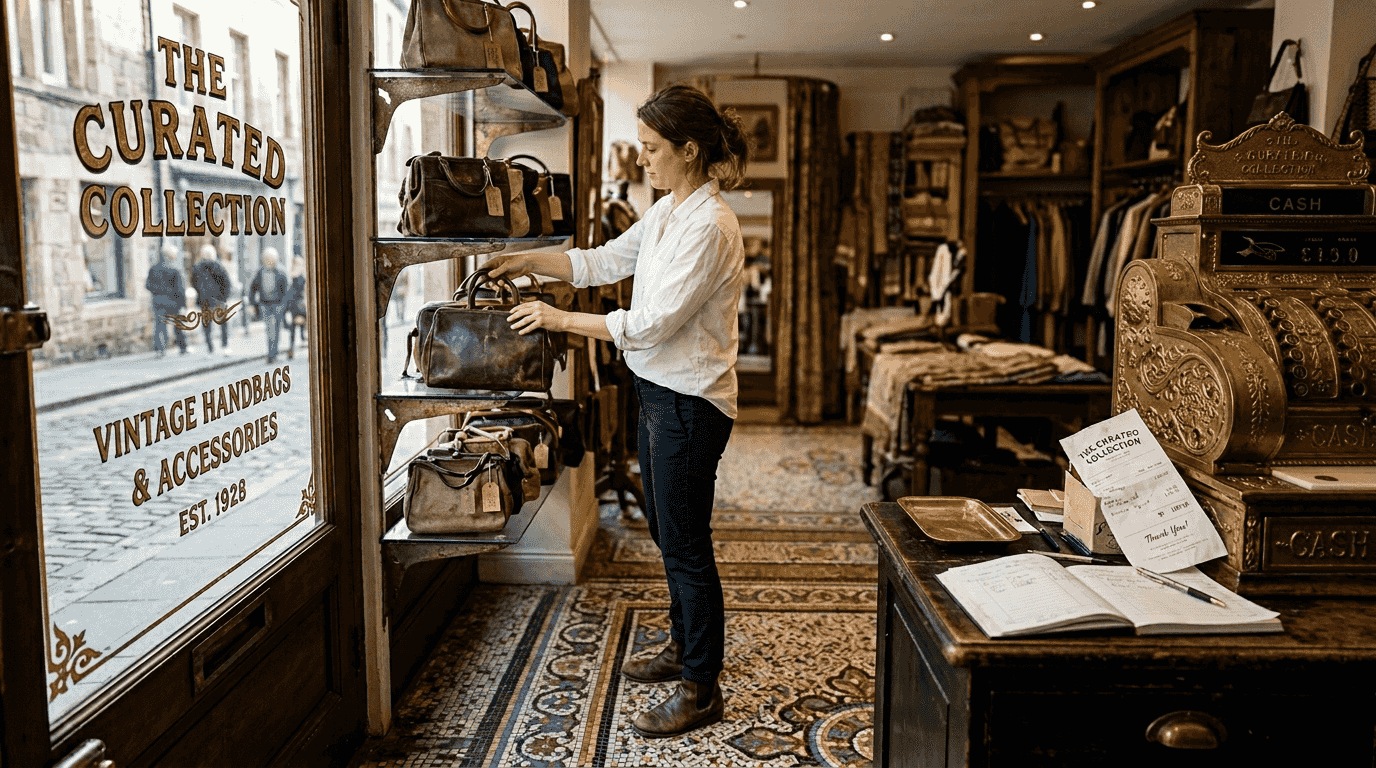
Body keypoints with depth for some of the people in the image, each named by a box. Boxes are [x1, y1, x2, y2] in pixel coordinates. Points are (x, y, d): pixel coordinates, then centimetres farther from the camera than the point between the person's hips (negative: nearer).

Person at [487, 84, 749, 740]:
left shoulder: (708, 226, -21)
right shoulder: (666, 212, 9)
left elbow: (653, 323, -24)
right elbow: (606, 261, 18)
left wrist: (559, 319, -17)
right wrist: (527, 262, 8)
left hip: (689, 402, -10)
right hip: (658, 391, 10)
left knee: (686, 544, 0)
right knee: (668, 532, 20)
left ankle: (701, 690, 15)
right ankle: (683, 648, 39)